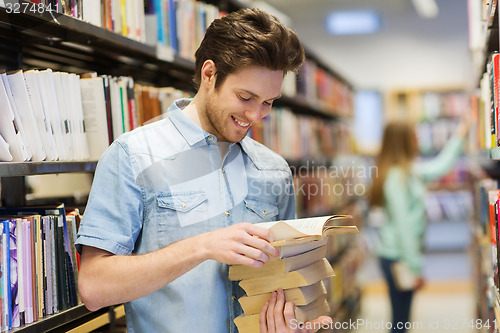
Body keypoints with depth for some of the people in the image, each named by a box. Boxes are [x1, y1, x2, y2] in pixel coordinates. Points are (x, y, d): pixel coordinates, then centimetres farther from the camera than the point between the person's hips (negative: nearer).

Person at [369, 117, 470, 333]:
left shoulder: (410, 170, 9)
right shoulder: (396, 177, -19)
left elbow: (439, 166, 25)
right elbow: (402, 225, -21)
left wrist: (459, 135, 28)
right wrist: (415, 267, -19)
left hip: (402, 254, 9)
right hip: (397, 258, -9)